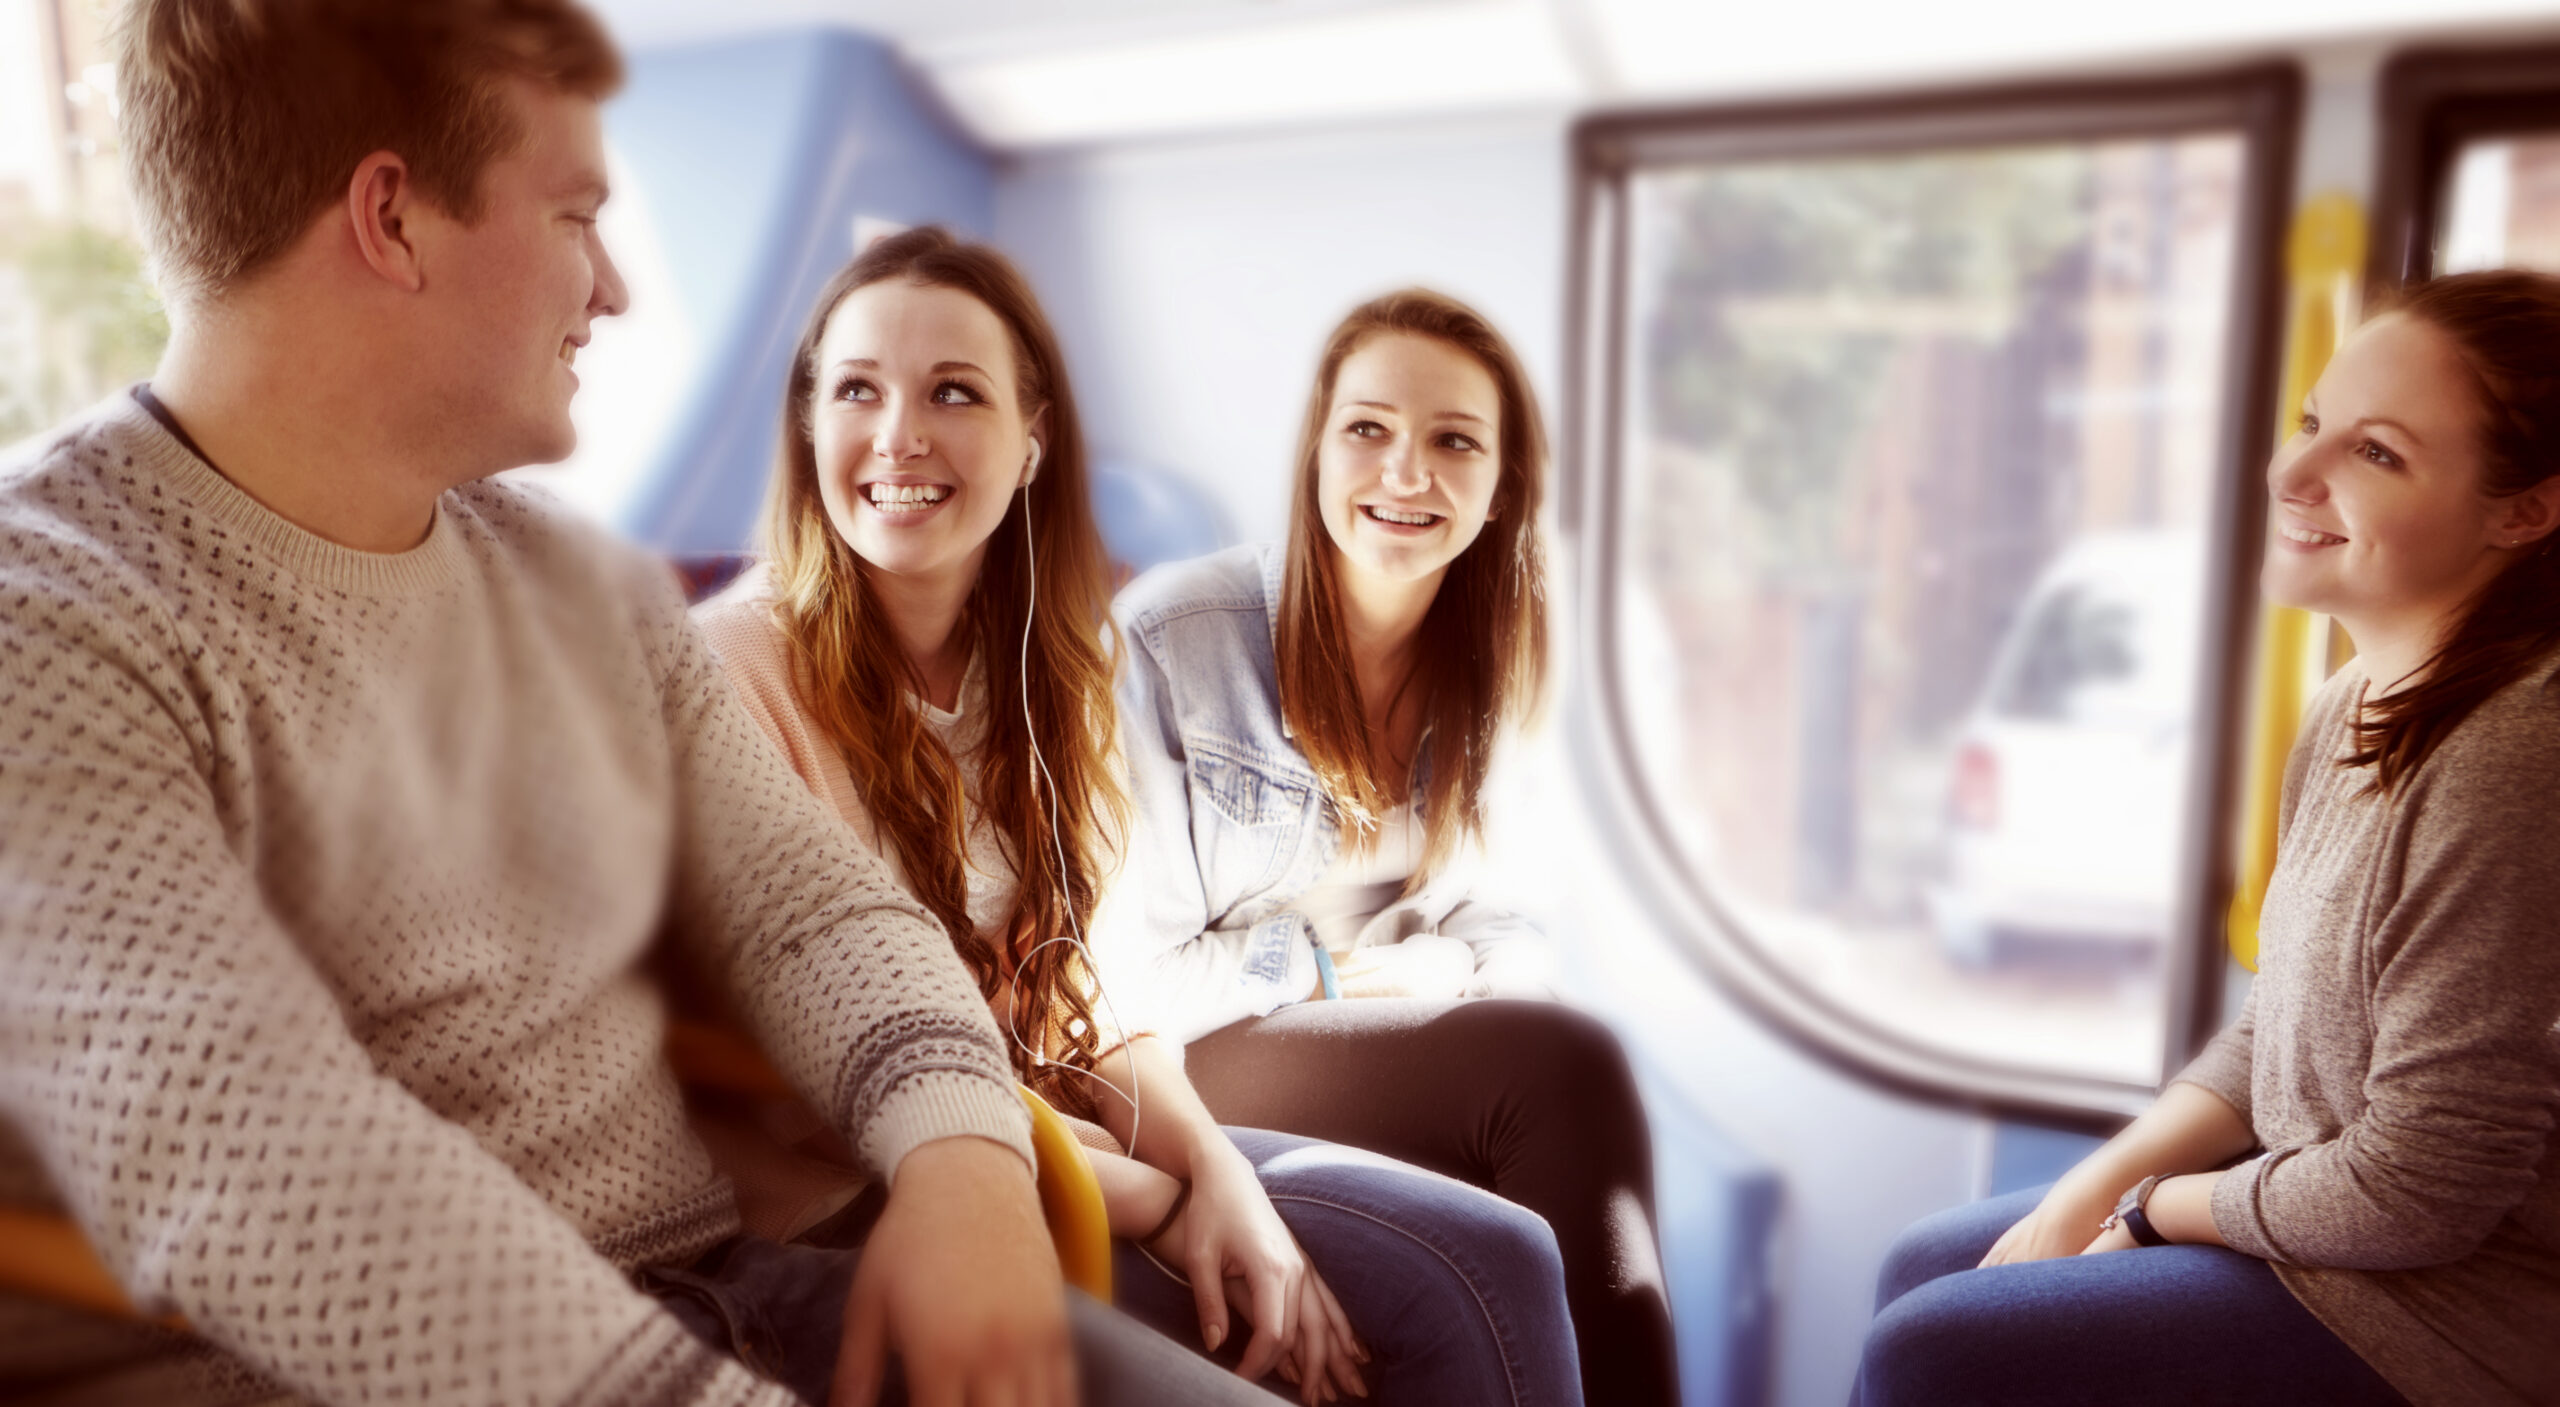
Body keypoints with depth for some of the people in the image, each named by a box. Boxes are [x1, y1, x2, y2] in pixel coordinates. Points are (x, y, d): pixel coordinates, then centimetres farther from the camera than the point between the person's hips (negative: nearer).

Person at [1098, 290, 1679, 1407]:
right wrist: (1337, 971, -13)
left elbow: (1507, 924, 9)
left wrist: (1463, 968, -13)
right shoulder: (1164, 640, -12)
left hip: (1418, 1043, 5)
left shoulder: (1495, 674, 5)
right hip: (1193, 1062, -5)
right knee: (1563, 1065, -28)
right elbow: (1136, 968, -9)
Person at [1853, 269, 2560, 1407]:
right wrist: (2089, 1192, -1)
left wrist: (2153, 1207, -9)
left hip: (2447, 1310, -9)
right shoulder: (2354, 711, 2)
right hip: (2330, 1217, 9)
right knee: (1924, 1268, 14)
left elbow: (2415, 1194, -25)